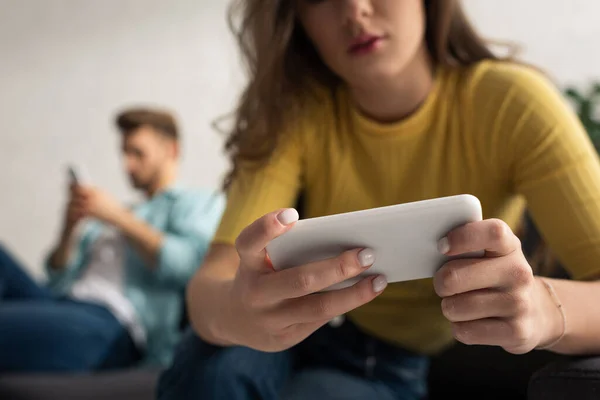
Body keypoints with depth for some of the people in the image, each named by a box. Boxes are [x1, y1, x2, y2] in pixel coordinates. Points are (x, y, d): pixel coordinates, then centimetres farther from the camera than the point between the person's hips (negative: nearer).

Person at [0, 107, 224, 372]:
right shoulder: (102, 222, 33)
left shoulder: (198, 202, 15)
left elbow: (186, 264, -6)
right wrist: (69, 228, 8)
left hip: (109, 322, -7)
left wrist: (119, 217, -4)